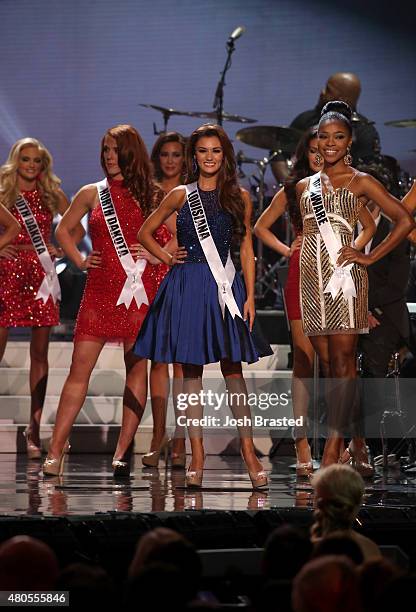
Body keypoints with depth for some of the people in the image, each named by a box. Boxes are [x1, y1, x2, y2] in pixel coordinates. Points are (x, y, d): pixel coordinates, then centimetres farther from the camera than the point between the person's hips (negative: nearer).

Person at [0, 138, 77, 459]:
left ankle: (34, 427, 4)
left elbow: (78, 227, 18)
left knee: (40, 352, 1)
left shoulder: (51, 195, 10)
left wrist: (60, 248, 4)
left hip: (40, 275, 2)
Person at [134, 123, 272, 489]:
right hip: (187, 287, 0)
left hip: (225, 287, 0)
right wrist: (168, 259, 3)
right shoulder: (181, 196, 6)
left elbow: (247, 250, 7)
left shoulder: (239, 197, 6)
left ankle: (249, 451, 0)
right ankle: (197, 455, 4)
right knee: (191, 371, 1)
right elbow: (145, 233, 16)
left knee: (233, 369, -3)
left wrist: (250, 296, 1)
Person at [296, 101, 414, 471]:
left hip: (344, 274, -5)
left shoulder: (361, 183, 3)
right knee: (329, 364, 3)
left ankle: (333, 450, -14)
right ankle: (357, 444, 11)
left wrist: (370, 257, -4)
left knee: (342, 362, -10)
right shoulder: (305, 186, 17)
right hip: (312, 277, 5)